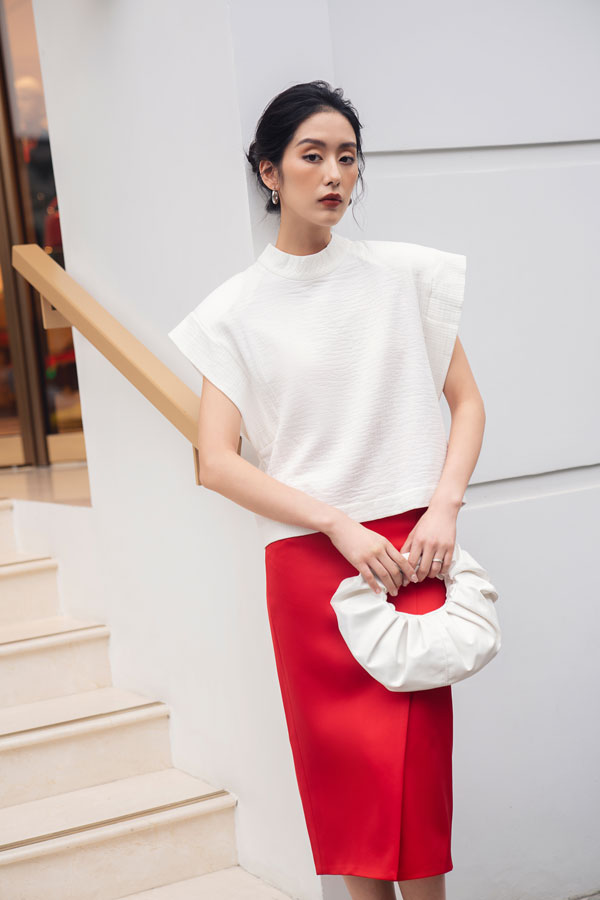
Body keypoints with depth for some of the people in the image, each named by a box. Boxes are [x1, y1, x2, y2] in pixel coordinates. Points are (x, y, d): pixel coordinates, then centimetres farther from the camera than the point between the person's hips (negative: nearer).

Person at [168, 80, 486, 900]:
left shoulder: (405, 273, 6)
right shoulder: (236, 310, 1)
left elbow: (467, 404, 9)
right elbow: (217, 462, -4)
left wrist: (443, 508, -7)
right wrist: (342, 527, -12)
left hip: (409, 551, 1)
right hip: (308, 560, -1)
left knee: (418, 765, 1)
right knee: (344, 765, 5)